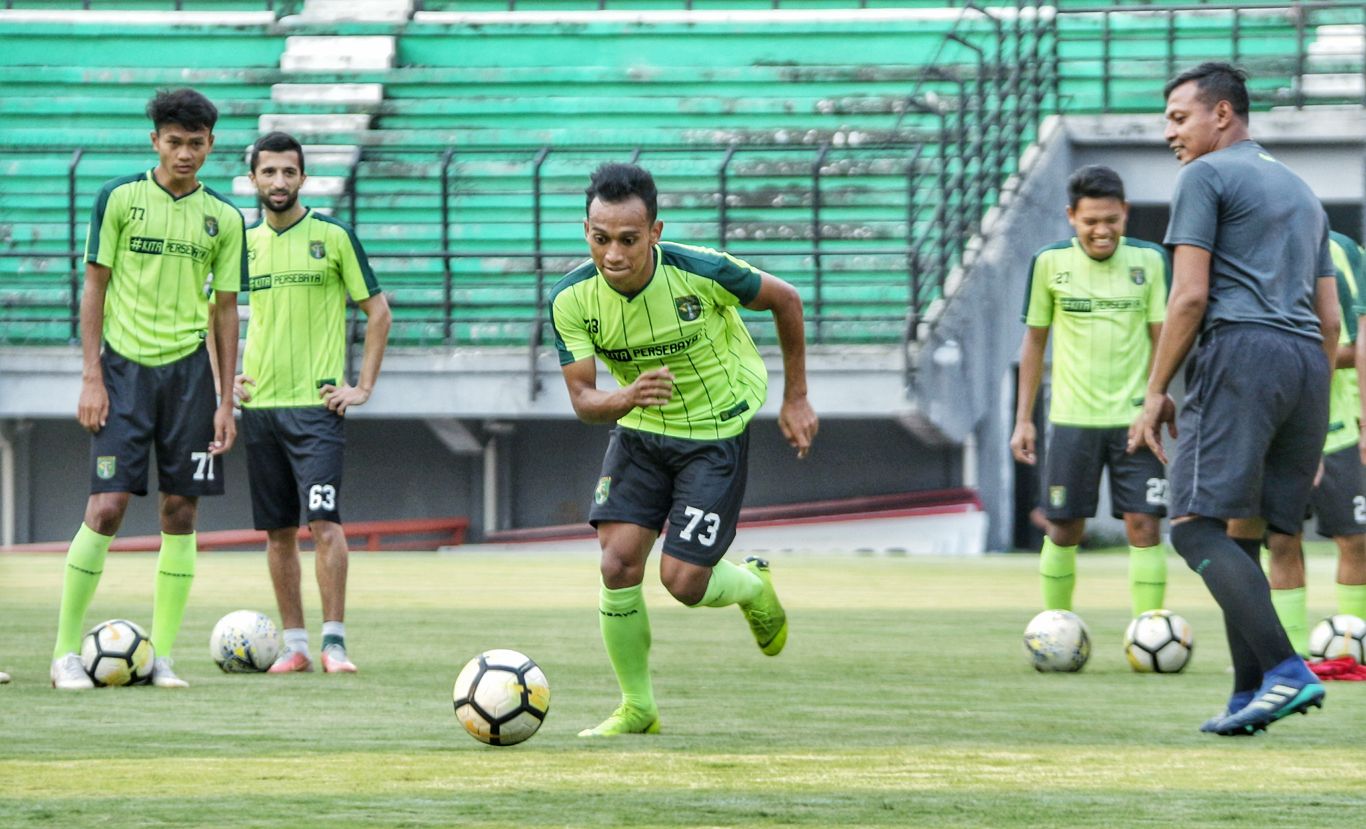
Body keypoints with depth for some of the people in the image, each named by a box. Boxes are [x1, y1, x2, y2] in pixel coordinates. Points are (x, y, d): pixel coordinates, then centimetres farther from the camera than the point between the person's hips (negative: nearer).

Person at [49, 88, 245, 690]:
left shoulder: (223, 218, 7)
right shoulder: (119, 199, -1)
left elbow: (225, 309, 11)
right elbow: (94, 287, 0)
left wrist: (226, 401, 7)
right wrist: (92, 376, -7)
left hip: (189, 368, 3)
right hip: (125, 366, -3)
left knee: (181, 510, 0)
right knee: (107, 506, -10)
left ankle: (162, 656, 7)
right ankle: (65, 652, -2)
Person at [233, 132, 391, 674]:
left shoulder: (333, 236, -2)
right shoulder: (243, 242, 9)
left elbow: (377, 310, 1)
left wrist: (364, 386, -5)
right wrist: (226, 376, 11)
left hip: (316, 404, -4)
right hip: (259, 404, 4)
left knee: (324, 522, -14)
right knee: (278, 531, 6)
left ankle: (334, 642, -13)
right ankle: (294, 644, 12)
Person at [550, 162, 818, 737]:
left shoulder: (701, 273, -26)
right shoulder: (572, 298, -19)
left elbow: (784, 300, -8)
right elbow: (582, 399, -16)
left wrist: (795, 400, 0)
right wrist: (625, 399, -41)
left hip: (717, 431, -3)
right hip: (639, 431, 3)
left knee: (683, 581, -9)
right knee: (618, 564, -11)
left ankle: (753, 588, 27)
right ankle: (637, 709, 7)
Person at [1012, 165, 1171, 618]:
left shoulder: (1149, 261, -2)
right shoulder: (1050, 262, 0)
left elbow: (1162, 338, 1)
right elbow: (1034, 341, 8)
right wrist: (1023, 420, 6)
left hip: (1135, 418, -1)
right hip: (1072, 419, 1)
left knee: (1144, 527, -8)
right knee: (1063, 530, 5)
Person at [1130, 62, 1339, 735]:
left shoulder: (1206, 176, 2)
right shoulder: (1301, 192, 26)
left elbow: (1190, 295, -8)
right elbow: (1329, 318, 23)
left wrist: (1155, 393, -3)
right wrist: (1312, 424, 26)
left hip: (1239, 352, -8)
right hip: (1307, 361, 8)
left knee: (1197, 526, -13)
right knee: (1241, 535, 12)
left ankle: (1286, 671, -29)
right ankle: (1249, 696, 3)